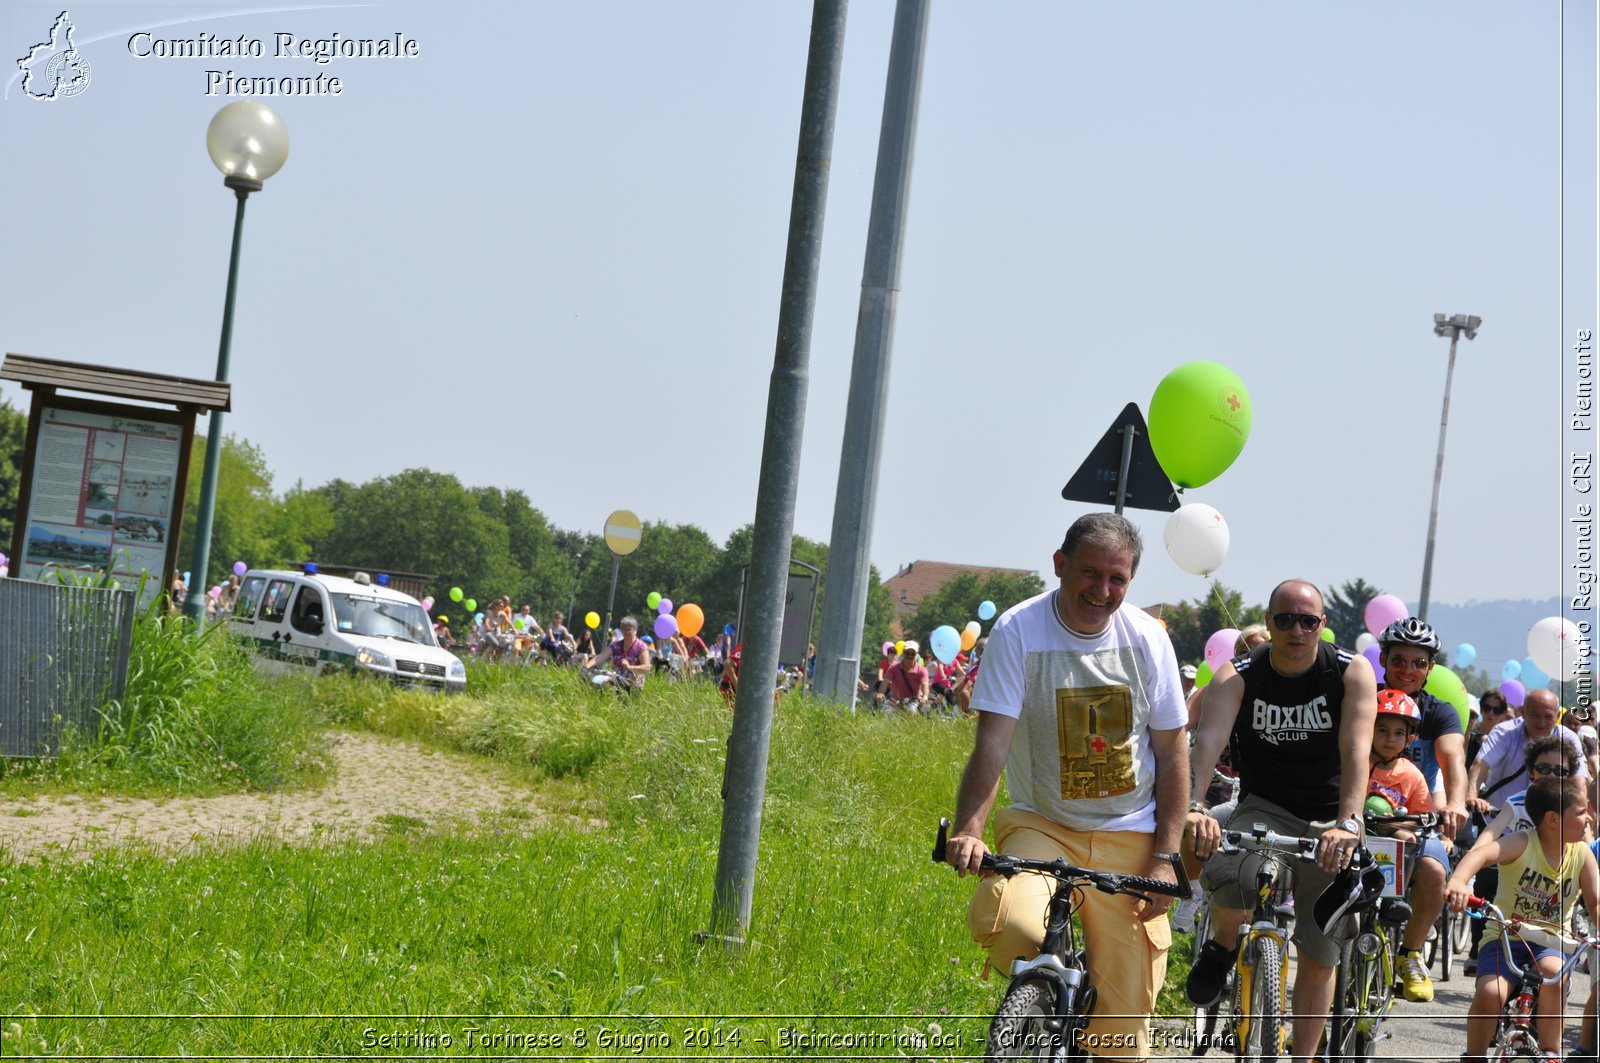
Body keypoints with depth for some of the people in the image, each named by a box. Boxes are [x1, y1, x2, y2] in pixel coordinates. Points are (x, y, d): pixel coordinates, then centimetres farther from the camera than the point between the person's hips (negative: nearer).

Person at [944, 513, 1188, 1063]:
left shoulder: (1147, 638, -2)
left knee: (1124, 1005, -2)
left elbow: (1172, 752, 3)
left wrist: (1164, 856, -4)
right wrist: (968, 829, -33)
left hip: (1129, 835, 2)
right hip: (1040, 825, -2)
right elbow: (992, 740, -18)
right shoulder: (1018, 631, -11)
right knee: (1002, 920, -31)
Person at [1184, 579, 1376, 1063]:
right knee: (1228, 875, -34)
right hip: (1264, 809, 0)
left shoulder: (1352, 673, -13)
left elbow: (1357, 751, -26)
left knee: (1320, 955, 0)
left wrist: (1347, 823, -43)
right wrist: (1195, 806, -46)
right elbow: (1208, 741, -27)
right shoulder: (1237, 676, -11)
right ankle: (1222, 947, -2)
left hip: (1328, 819, 1)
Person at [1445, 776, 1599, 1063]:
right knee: (1490, 992, -27)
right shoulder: (1522, 844, -16)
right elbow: (1481, 853, -34)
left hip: (1551, 942, 2)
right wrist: (1458, 881, -56)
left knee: (1554, 972, -32)